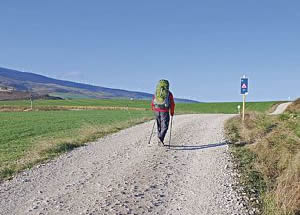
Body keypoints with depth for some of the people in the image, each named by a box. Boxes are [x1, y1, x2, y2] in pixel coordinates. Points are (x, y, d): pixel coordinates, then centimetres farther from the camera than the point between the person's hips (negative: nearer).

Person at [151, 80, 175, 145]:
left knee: (159, 126, 16)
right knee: (164, 126, 0)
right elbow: (172, 104, 0)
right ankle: (160, 137, -22)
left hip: (157, 111, 4)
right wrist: (172, 112, 13)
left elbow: (152, 103, 13)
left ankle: (159, 141, 19)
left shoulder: (156, 93, 9)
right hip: (165, 112, -4)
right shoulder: (169, 93, -2)